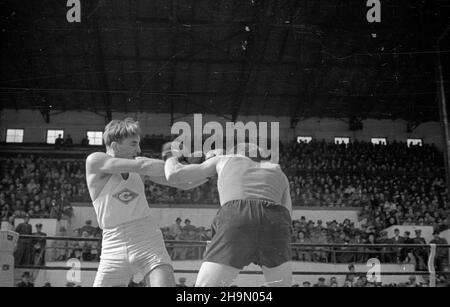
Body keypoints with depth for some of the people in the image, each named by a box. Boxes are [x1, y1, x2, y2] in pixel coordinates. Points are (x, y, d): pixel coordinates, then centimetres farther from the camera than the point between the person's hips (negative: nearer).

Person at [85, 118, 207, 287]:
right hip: (114, 249, -1)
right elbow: (142, 167, -20)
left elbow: (185, 183, 5)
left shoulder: (139, 162, 4)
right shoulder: (94, 161, -7)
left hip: (149, 244, 1)